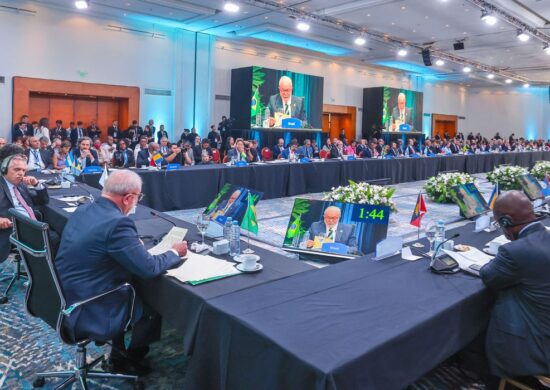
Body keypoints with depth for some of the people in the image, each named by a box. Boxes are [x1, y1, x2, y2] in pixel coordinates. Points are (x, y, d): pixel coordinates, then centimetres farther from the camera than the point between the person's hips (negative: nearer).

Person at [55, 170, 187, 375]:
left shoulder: (83, 210, 0)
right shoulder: (118, 223, -27)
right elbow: (149, 268, -21)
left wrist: (133, 242, 7)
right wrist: (175, 252, -4)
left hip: (64, 299, 8)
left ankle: (120, 352, 37)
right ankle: (128, 359, 34)